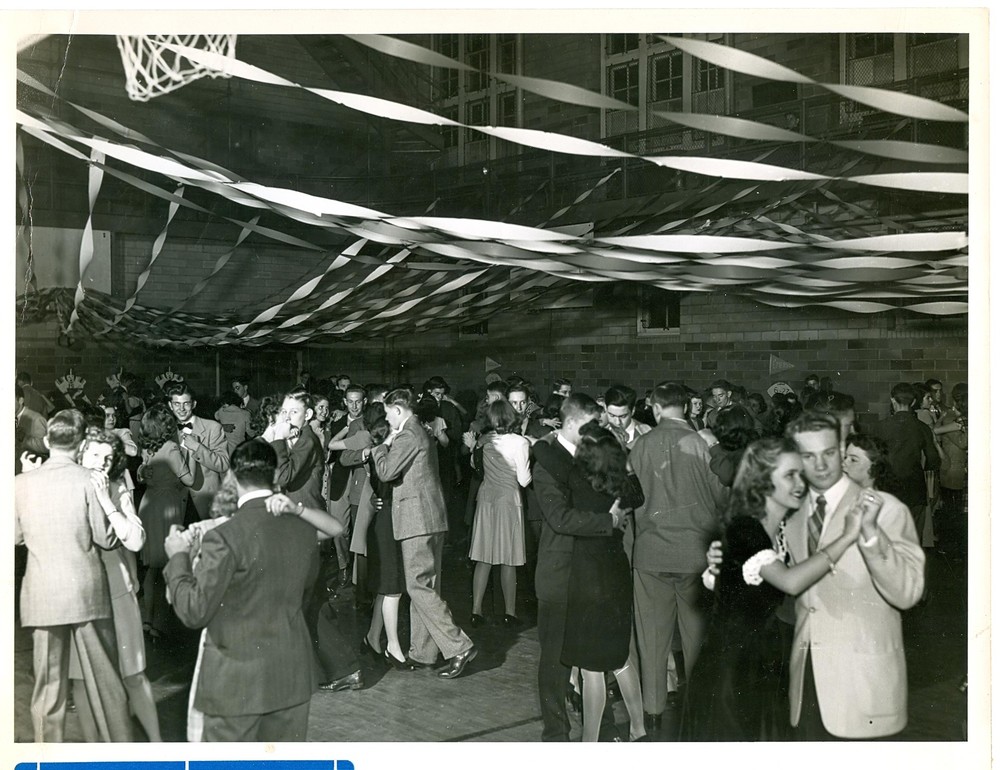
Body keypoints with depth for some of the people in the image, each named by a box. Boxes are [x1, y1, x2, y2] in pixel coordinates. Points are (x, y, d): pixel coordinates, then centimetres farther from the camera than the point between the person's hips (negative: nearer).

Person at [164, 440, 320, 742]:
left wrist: (178, 558, -1)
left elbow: (194, 613, -15)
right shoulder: (303, 528, -2)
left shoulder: (225, 538, -21)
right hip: (292, 677, 5)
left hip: (238, 683, -5)